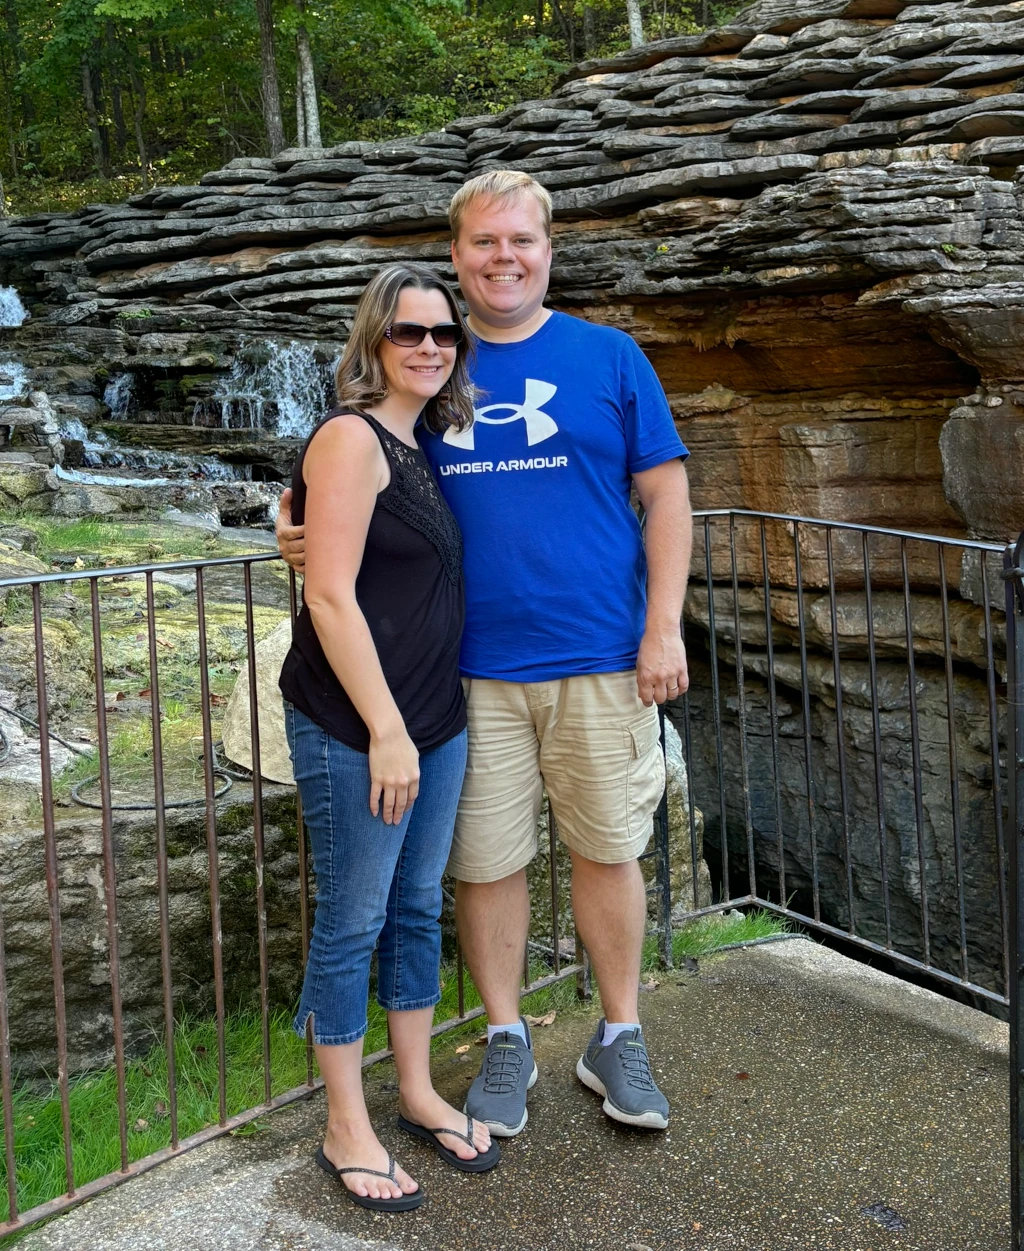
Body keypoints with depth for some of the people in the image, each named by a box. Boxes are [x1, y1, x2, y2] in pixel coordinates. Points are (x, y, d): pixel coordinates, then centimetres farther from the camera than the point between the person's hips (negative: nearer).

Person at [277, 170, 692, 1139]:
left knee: (607, 849, 9)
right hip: (473, 668, 1)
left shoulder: (608, 357, 3)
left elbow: (665, 493, 3)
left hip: (600, 660, -1)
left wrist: (664, 627, -6)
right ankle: (506, 1042, 28)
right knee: (485, 862, 7)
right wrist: (309, 535, -7)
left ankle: (618, 1040, 28)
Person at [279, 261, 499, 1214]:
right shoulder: (353, 438, -12)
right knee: (352, 922, 4)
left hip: (435, 718, 8)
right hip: (354, 727, -8)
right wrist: (386, 731, -19)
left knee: (418, 910, 17)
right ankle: (347, 1133, 19)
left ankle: (418, 1094, 33)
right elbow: (330, 598, -18)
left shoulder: (423, 447, 12)